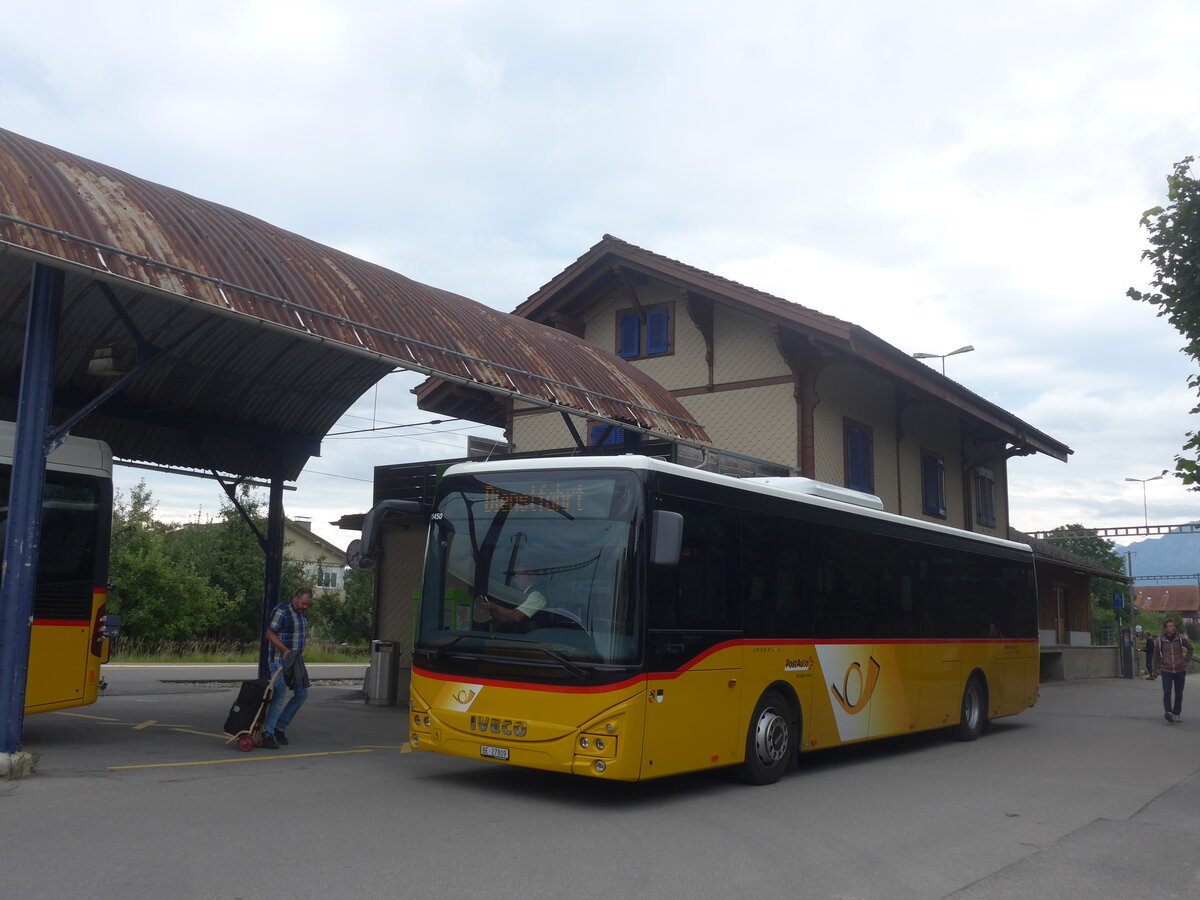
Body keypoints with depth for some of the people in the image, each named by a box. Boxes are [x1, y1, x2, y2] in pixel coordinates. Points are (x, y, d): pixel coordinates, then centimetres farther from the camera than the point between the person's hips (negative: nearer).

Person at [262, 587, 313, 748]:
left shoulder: (302, 614, 13)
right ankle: (267, 734, -1)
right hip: (280, 661, -9)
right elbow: (270, 634, -17)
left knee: (302, 694, 8)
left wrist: (299, 655, 17)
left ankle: (280, 728, 18)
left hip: (295, 662, 9)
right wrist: (285, 650, -27)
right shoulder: (282, 611, -15)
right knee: (279, 697, -10)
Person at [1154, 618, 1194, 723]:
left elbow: (1190, 648, 17)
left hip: (1180, 670, 2)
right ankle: (1167, 712, -20)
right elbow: (1156, 655, 8)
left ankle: (1176, 713, 19)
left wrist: (1186, 660, 10)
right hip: (1166, 670, -2)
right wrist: (1156, 669, 13)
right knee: (1167, 692, -15)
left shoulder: (1181, 638, -2)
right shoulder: (1160, 640, -4)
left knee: (1179, 693, 8)